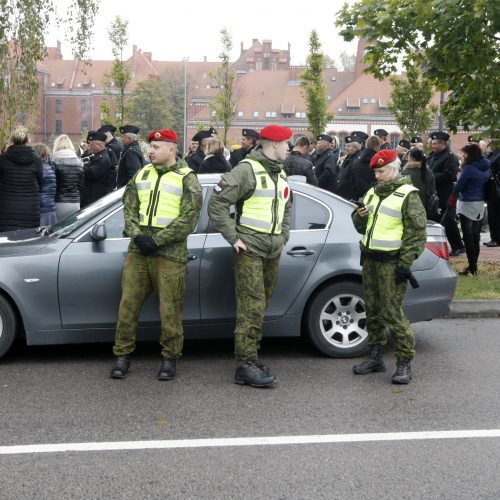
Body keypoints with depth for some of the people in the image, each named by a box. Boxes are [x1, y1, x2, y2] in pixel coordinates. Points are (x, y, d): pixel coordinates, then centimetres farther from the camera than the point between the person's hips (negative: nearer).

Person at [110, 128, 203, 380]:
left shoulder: (187, 179, -2)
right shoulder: (141, 174, 13)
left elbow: (188, 220, -10)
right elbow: (129, 208, 10)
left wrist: (156, 240, -14)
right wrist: (138, 236, -8)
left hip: (169, 255, -4)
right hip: (138, 251, 5)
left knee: (170, 310, 0)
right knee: (128, 305, 5)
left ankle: (170, 358, 14)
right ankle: (122, 355, 16)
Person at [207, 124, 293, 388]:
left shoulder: (281, 174, 18)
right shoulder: (248, 170, -10)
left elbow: (286, 208, 33)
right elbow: (217, 202, -15)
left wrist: (283, 237, 18)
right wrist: (233, 237, -15)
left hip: (273, 251, 8)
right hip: (250, 249, -8)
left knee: (260, 307, 12)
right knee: (251, 308, -11)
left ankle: (251, 357, 21)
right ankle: (246, 366, -9)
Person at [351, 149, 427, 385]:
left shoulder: (408, 195, -7)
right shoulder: (372, 193, 16)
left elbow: (416, 232, -11)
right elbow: (362, 227, 23)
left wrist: (405, 264, -15)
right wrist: (359, 216, -1)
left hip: (391, 262, -7)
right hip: (370, 259, 7)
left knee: (392, 312, -9)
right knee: (372, 310, 11)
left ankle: (404, 362, 0)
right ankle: (375, 357, 22)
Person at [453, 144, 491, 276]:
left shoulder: (469, 168, -18)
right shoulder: (486, 168, 6)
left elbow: (458, 187, -14)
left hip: (467, 205, -8)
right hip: (480, 204, 8)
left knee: (468, 237, -3)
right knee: (476, 236, 14)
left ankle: (472, 267, -4)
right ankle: (474, 266, 22)